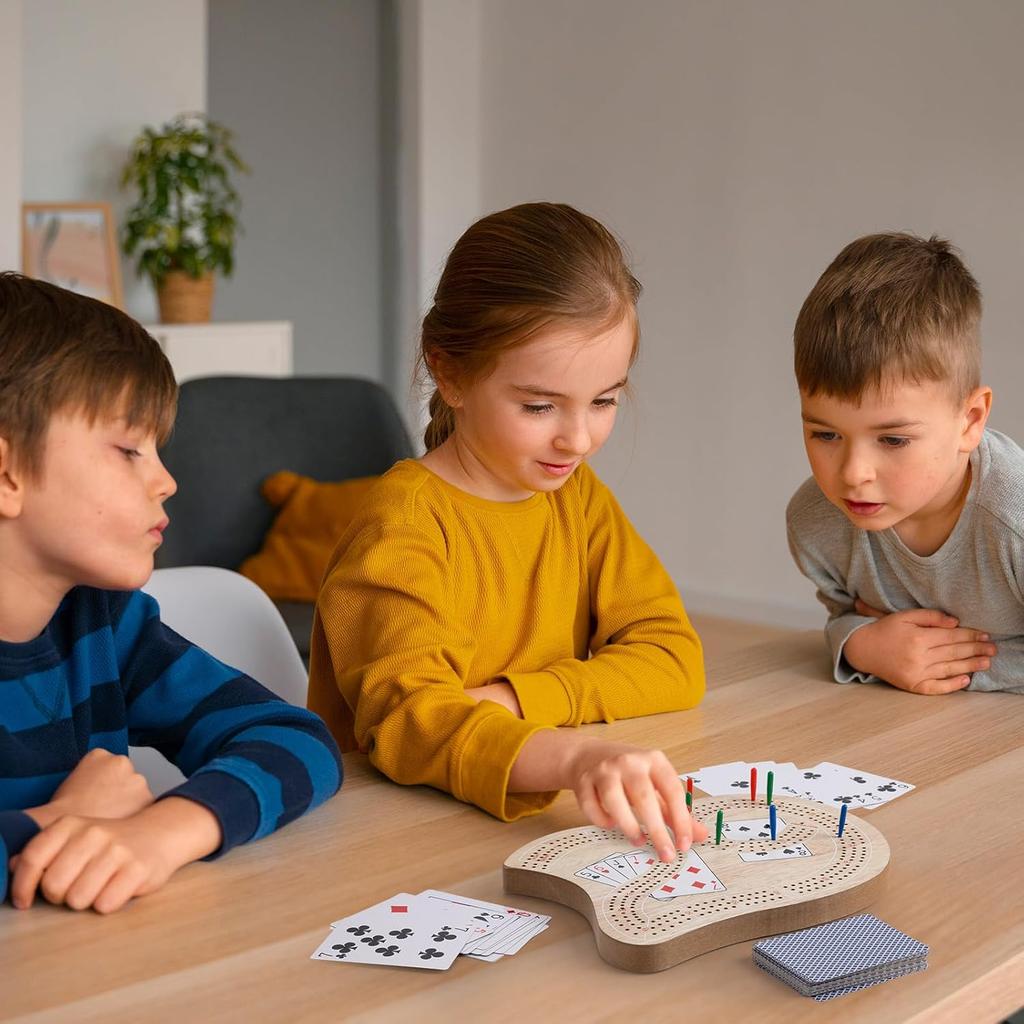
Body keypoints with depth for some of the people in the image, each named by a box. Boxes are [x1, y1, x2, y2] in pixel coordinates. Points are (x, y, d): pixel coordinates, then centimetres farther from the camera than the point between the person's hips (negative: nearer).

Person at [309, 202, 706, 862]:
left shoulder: (577, 493, 9)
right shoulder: (407, 521, -13)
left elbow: (673, 658, 1)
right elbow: (405, 718, -27)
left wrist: (510, 701, -15)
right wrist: (573, 756, -45)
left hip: (535, 820, 5)